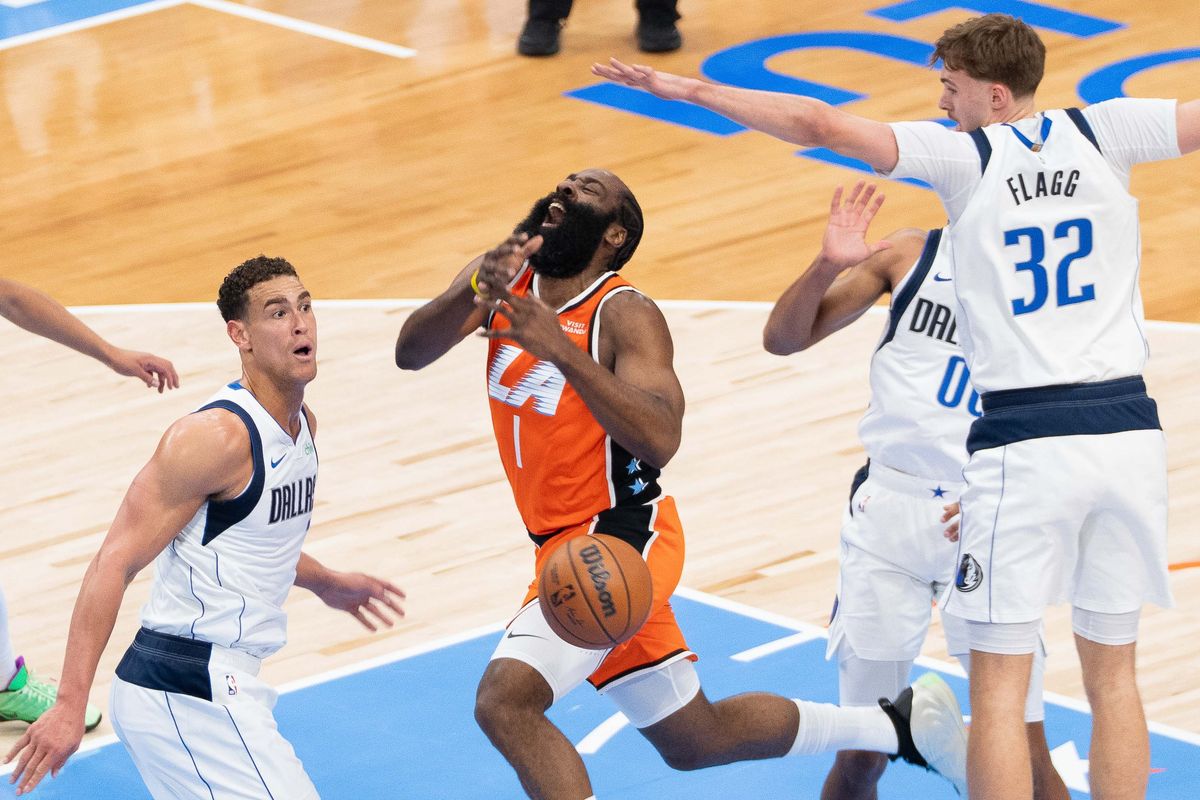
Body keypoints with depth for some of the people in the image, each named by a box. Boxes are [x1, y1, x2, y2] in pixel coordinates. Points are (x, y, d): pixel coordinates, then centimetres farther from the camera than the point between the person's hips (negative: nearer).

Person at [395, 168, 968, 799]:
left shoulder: (625, 316, -16)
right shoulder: (504, 282, 2)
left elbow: (659, 440, -30)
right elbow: (411, 353, -13)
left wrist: (561, 349, -37)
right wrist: (475, 291, -31)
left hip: (616, 540, -8)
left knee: (505, 699, -25)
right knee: (694, 741, 21)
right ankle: (899, 725, 37)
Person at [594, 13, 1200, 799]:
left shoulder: (962, 155, -3)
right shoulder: (1105, 132, 5)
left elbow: (820, 124, -10)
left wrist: (690, 89, -4)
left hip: (1024, 441, -4)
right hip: (1129, 431, 4)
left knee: (1000, 682, 3)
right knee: (1113, 672, 13)